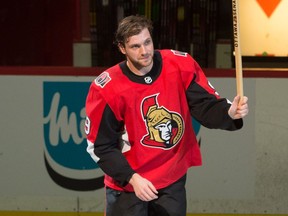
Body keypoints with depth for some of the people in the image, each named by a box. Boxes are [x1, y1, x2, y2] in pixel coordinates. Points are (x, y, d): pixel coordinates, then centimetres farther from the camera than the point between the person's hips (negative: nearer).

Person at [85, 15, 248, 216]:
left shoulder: (181, 66, -10)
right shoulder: (106, 89, -16)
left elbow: (206, 106, -12)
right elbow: (100, 147, -11)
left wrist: (229, 113, -34)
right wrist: (132, 178, -19)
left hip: (173, 182, 3)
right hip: (127, 184, -3)